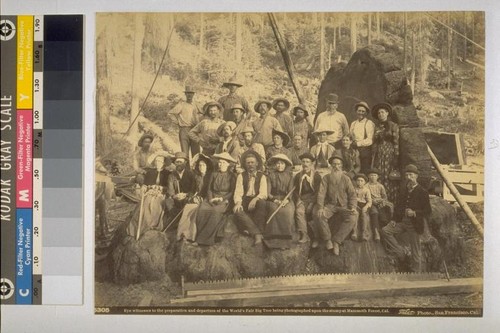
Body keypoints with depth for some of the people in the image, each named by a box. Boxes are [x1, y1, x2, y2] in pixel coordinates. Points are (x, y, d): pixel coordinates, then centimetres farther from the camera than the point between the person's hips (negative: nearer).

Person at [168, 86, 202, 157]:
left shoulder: (195, 105, 12)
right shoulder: (181, 104, 0)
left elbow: (201, 113, 30)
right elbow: (170, 113, -1)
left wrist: (198, 120, 14)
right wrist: (177, 122, -4)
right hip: (184, 129, -4)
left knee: (196, 151, 4)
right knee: (185, 152, -6)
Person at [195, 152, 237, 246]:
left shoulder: (232, 176, 7)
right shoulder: (214, 175, 17)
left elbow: (232, 192, 1)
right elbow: (209, 189, 13)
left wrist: (221, 199, -12)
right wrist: (210, 199, -7)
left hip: (225, 200, -3)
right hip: (212, 199, 3)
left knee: (216, 210, -35)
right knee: (202, 209, -29)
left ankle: (207, 238, -31)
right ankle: (200, 236, -27)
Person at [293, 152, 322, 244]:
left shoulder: (316, 176, 5)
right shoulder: (298, 176, 14)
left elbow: (318, 191, -1)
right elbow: (295, 191, 13)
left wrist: (311, 203, -13)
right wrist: (298, 200, -6)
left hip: (313, 200, -2)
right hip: (302, 200, 2)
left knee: (313, 212, -30)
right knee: (299, 211, -29)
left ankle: (316, 237, -18)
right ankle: (303, 235, -28)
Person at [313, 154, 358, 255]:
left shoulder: (346, 179, 6)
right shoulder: (326, 178, 4)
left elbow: (352, 194, 3)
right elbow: (321, 193, -7)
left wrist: (353, 207, -14)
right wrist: (320, 207, -22)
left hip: (343, 206, 0)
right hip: (330, 205, 0)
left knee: (353, 217, -29)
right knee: (318, 215, -30)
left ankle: (336, 241, -23)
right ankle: (327, 239, -13)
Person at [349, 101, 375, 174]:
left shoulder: (369, 123, -2)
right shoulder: (353, 123, 15)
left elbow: (370, 140, -8)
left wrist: (358, 143, -15)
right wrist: (352, 143, -8)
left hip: (365, 150, -4)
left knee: (365, 172, -6)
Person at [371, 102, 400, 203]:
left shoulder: (393, 126, 3)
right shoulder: (377, 127, 16)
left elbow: (396, 142, -2)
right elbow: (374, 143, 15)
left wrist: (396, 157, -10)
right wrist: (373, 159, 7)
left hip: (390, 155, -4)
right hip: (378, 156, 4)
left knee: (390, 179, -9)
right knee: (379, 179, -3)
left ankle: (392, 201, -6)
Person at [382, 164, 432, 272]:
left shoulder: (422, 192, -8)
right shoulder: (403, 190, 10)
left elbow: (428, 211, -9)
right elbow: (399, 206, 18)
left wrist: (414, 213, -23)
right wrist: (395, 219, 6)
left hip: (414, 224, -6)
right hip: (402, 221, 6)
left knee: (415, 250, 0)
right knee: (385, 230, -11)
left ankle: (416, 271, 14)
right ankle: (402, 253, -1)